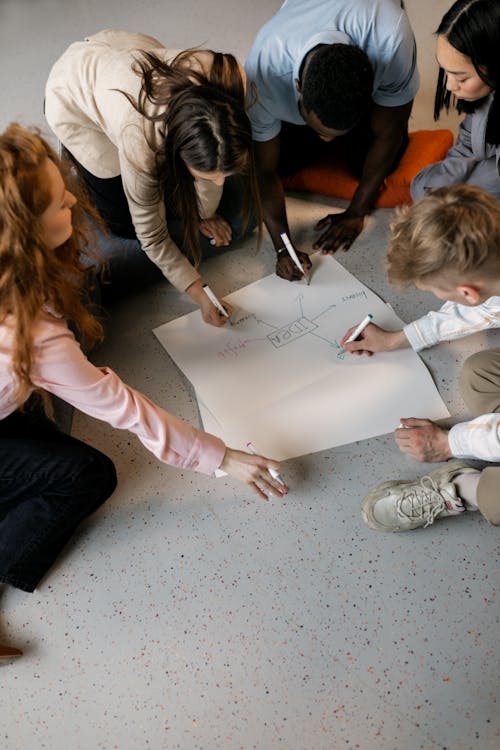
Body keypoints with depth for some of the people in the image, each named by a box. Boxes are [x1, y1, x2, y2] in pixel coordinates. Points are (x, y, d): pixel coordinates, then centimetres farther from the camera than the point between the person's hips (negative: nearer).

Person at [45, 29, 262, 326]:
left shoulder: (228, 76, -36)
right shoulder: (140, 140, -44)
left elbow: (213, 154, -15)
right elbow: (151, 235, -29)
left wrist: (206, 212, -5)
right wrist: (199, 293, -28)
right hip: (75, 98, -4)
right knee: (128, 225, -2)